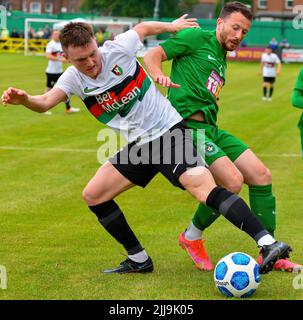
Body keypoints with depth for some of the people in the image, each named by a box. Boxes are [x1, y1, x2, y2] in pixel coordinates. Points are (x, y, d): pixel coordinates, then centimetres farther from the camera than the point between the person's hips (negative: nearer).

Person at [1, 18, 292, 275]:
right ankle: (138, 260, 13)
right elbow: (46, 102, -19)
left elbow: (143, 27, 9)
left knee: (202, 186, -26)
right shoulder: (74, 79, -2)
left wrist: (173, 26, 12)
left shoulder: (118, 49, -12)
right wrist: (23, 99, -38)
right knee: (93, 195, 1)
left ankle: (269, 244, -35)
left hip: (167, 131, -6)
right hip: (137, 146, 6)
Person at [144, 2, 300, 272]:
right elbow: (152, 55, -6)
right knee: (232, 182, -21)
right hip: (188, 125, -9)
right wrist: (159, 75, -25)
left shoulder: (221, 60, 25)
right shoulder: (197, 38, 0)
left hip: (211, 128, 9)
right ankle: (192, 238, 3)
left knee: (261, 176, 0)